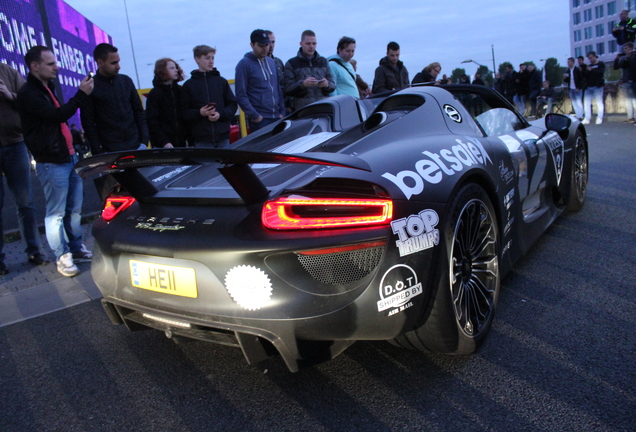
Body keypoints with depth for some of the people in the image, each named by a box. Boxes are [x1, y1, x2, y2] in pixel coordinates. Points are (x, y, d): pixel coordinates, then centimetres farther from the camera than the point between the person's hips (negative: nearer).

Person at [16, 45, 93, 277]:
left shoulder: (47, 88, 18)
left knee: (74, 208, 12)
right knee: (56, 212, -1)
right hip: (52, 162, -8)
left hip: (69, 156, 8)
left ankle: (76, 248, 23)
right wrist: (81, 94, -16)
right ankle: (62, 257, 7)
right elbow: (56, 115, -20)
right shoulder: (28, 93, -10)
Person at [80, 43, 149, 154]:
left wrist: (144, 140, 2)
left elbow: (138, 111, 11)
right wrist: (98, 152, -9)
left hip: (137, 146, 4)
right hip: (110, 151, -3)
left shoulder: (126, 80, 9)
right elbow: (88, 123, -2)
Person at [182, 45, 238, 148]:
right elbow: (184, 112, 2)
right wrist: (199, 113, -15)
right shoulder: (189, 85, 5)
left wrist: (221, 114, -8)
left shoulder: (221, 81, 10)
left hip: (223, 136, 2)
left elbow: (233, 105, 9)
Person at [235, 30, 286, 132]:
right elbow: (241, 95, -11)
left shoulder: (271, 62, 15)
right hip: (260, 119, -6)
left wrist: (282, 111, 9)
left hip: (277, 117, 6)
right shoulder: (244, 64, -6)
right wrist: (254, 116, -15)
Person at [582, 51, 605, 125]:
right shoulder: (589, 66, 19)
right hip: (589, 87, 5)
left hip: (598, 86, -5)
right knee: (586, 103, -3)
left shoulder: (601, 64, 6)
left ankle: (599, 118, -4)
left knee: (599, 102, -5)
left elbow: (601, 72, -12)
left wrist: (592, 70, -19)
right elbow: (585, 76, 14)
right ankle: (587, 119, -2)